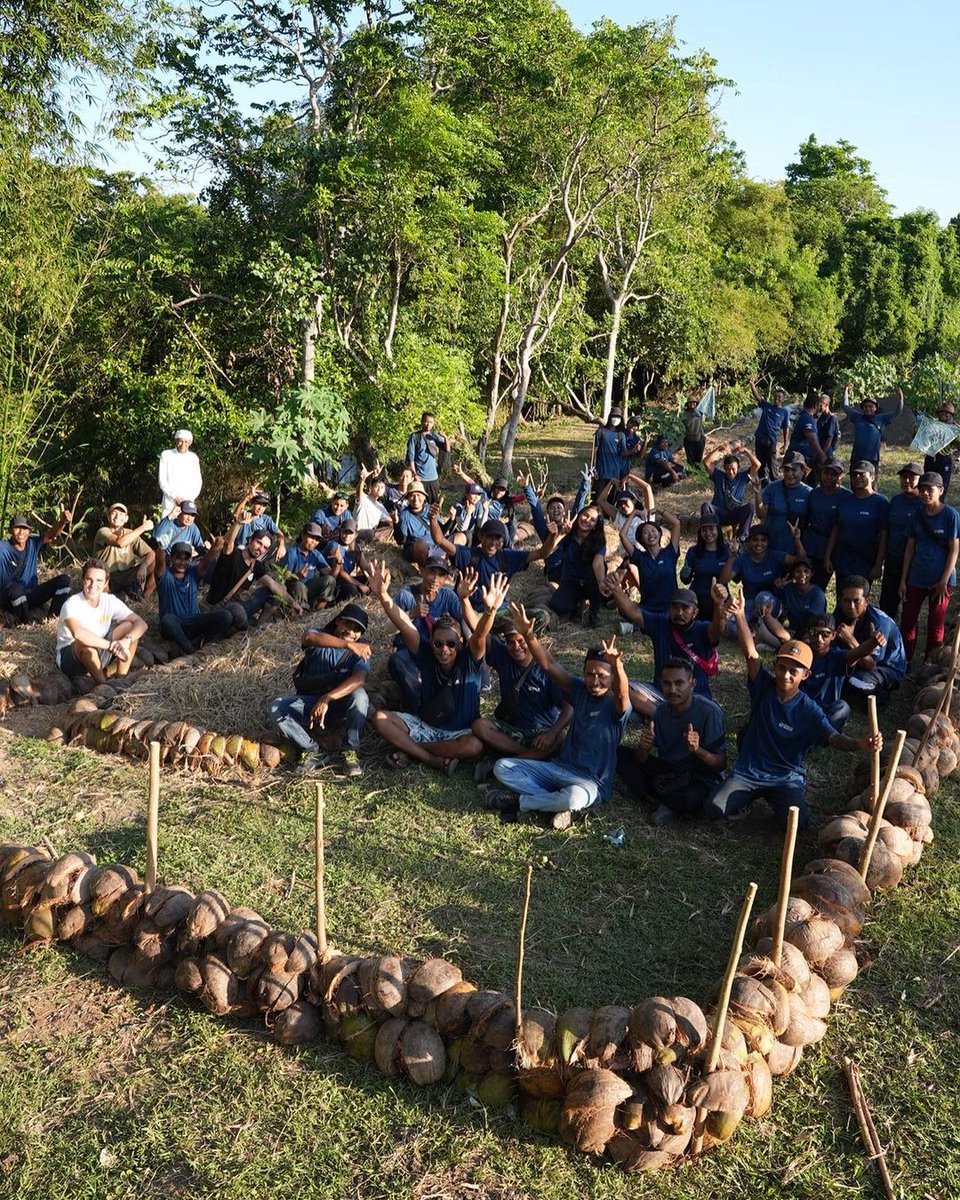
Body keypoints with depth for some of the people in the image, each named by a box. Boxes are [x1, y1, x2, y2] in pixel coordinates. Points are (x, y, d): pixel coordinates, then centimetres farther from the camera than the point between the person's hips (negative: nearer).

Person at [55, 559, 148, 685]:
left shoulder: (110, 601, -8)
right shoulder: (72, 604, -24)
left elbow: (141, 624, -14)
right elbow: (78, 632, -45)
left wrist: (126, 640, -34)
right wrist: (111, 645, -43)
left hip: (98, 653, 5)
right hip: (68, 659, -5)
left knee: (129, 626, -12)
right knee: (85, 642, -38)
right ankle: (102, 684, -17)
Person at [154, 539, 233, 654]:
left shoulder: (193, 573, 6)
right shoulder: (165, 576, -1)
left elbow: (206, 561, -14)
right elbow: (160, 562, -24)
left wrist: (215, 548, -37)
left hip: (194, 623, 3)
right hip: (174, 626, -3)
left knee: (226, 616, -19)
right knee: (167, 619, -40)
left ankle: (195, 643, -21)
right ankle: (190, 650, -25)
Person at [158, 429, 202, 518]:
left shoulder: (193, 458, 9)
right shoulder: (166, 455, 2)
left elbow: (198, 481, 10)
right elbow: (162, 480, -1)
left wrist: (190, 498, -5)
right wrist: (175, 496, -10)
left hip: (188, 503, 2)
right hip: (170, 502, -2)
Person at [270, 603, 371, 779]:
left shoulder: (362, 647, -9)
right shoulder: (320, 635, -9)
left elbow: (359, 678, -28)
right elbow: (308, 637, -37)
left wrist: (327, 699, -40)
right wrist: (347, 644, -50)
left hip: (342, 707, -1)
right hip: (309, 702, 1)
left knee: (359, 695, -33)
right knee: (276, 707, -24)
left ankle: (350, 751, -16)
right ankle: (314, 752, -14)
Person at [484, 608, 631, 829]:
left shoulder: (616, 705, -13)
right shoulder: (580, 690, 2)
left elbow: (622, 694, -38)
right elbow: (549, 665, -5)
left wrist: (617, 664, -60)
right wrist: (529, 635, -21)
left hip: (591, 781, -6)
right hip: (560, 767, 6)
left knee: (575, 798, -42)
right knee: (503, 767, -4)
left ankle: (518, 802, -15)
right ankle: (556, 804, -16)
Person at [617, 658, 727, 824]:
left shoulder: (710, 712, -21)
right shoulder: (660, 710, -5)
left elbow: (721, 764, -17)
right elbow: (640, 760, -4)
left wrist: (697, 750, -37)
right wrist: (643, 747, -28)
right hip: (667, 770, 6)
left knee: (692, 800, -39)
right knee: (620, 754, -7)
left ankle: (648, 793, -8)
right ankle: (668, 802, -15)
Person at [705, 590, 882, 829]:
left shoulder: (809, 710, -9)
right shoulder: (764, 688, -5)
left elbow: (833, 738, -20)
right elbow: (751, 653, -17)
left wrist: (860, 744, -44)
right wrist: (740, 615, -31)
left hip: (787, 778, -1)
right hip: (749, 771, 1)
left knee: (795, 822, -26)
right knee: (715, 807, -19)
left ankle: (777, 800, 11)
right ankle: (751, 796, 14)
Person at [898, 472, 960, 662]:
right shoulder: (917, 515, 3)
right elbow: (910, 548, 7)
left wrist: (944, 582, -12)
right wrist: (903, 580, 4)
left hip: (940, 580, -4)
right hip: (916, 578, 4)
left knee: (935, 626, 6)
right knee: (907, 623, 6)